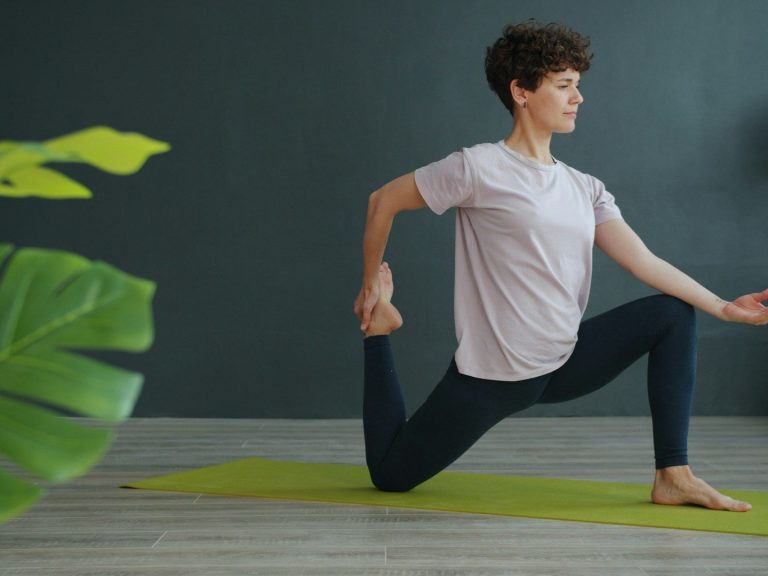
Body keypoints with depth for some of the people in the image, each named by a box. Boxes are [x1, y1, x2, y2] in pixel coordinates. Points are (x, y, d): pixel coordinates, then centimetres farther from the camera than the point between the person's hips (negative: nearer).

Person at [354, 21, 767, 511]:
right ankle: (378, 330, 23)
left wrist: (722, 306, -11)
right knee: (390, 474, 1)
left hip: (564, 363, 6)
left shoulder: (585, 189, 6)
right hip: (493, 375, -6)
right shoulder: (479, 168, -12)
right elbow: (383, 201, -4)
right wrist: (371, 286, 3)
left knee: (674, 314, -5)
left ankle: (673, 476, -6)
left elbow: (642, 260, -2)